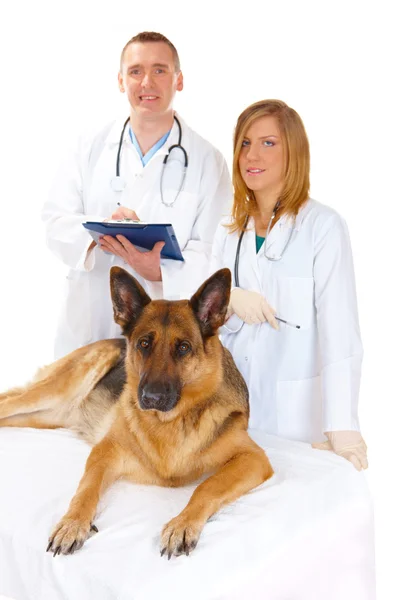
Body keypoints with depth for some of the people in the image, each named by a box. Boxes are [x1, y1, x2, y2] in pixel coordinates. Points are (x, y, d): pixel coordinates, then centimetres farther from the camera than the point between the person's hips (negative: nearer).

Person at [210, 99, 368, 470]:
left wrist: (342, 426, -24)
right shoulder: (228, 230, 9)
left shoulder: (323, 226, -8)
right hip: (232, 405, 5)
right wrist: (230, 300, -13)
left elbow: (339, 331, -15)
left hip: (296, 412, -4)